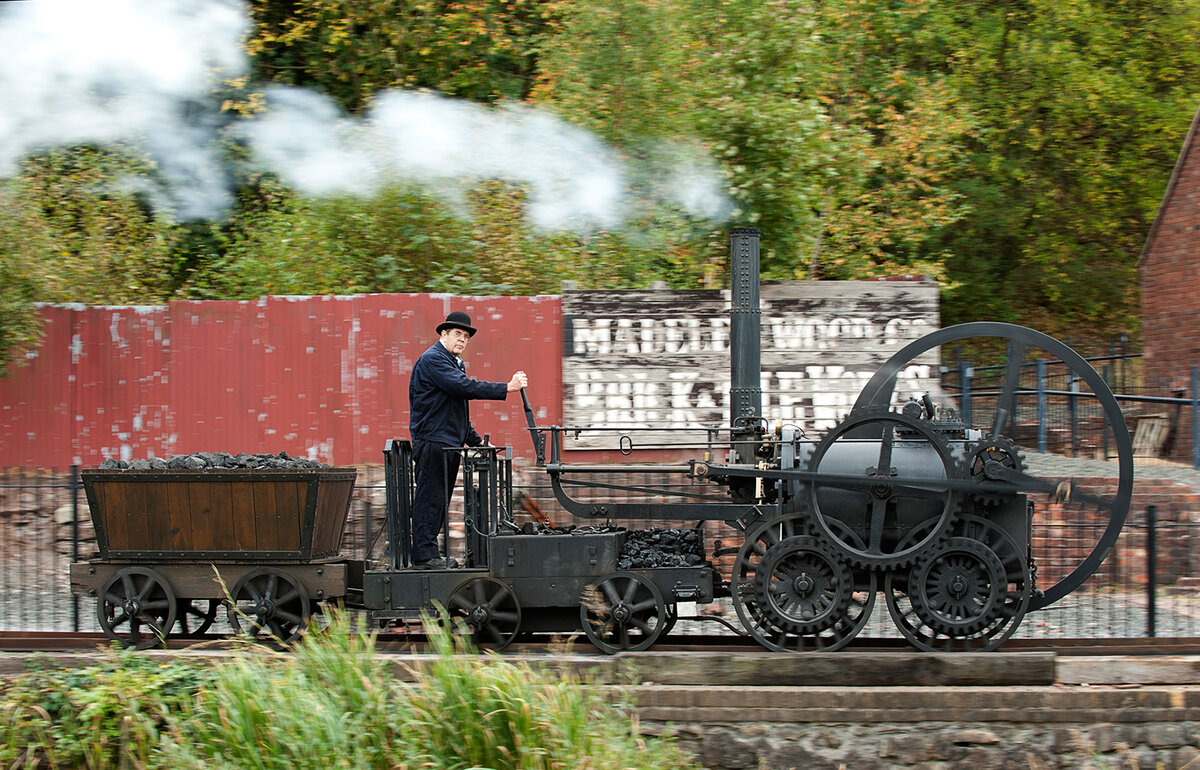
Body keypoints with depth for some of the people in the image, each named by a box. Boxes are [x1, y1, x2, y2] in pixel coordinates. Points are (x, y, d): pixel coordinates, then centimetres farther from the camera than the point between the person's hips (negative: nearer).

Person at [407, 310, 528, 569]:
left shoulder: (455, 363, 22)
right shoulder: (433, 359, -11)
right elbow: (464, 387, -23)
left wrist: (476, 441, 25)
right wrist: (507, 388, -23)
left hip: (450, 444, 10)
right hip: (432, 441, -10)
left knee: (440, 499, 9)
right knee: (430, 497, -10)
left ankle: (429, 554, 12)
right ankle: (425, 554, -10)